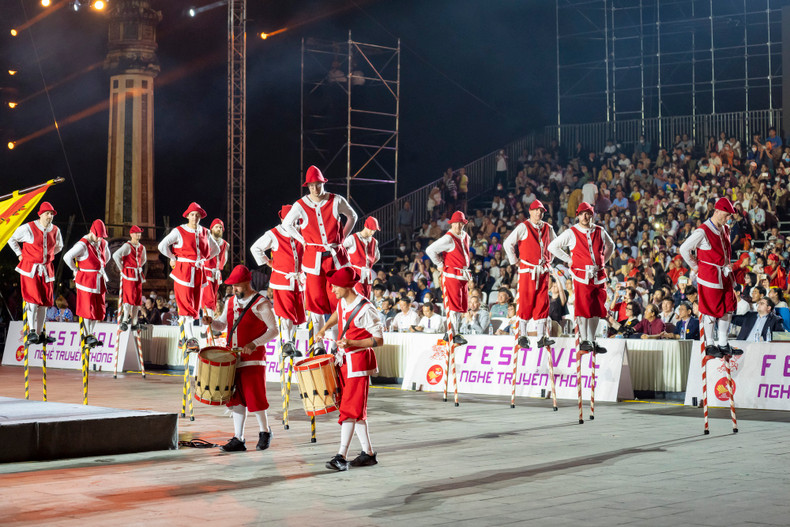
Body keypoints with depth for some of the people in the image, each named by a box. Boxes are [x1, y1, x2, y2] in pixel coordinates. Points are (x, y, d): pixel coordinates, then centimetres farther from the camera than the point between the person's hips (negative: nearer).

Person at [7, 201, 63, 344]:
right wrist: (20, 255, 3)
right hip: (30, 269, -5)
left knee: (44, 301, 5)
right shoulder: (28, 228, -9)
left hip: (46, 270, 5)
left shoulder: (55, 230, 5)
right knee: (33, 299, -18)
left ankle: (40, 334, 13)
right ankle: (31, 331, -15)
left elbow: (58, 246, 25)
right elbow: (12, 240, 6)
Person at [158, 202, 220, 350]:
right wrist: (173, 258, -1)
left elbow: (215, 249, 25)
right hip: (183, 270, -5)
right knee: (186, 304, -13)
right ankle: (190, 338, -19)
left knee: (195, 305, 5)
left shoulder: (205, 232, 10)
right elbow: (162, 246, -12)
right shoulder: (179, 231, -4)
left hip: (198, 271, 5)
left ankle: (184, 336, 15)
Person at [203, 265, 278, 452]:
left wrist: (254, 344, -21)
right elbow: (221, 325, 20)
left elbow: (273, 330, -8)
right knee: (237, 399, 7)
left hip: (253, 359, -6)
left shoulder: (260, 303, -8)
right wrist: (211, 322, -2)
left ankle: (265, 432, 16)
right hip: (233, 358, 6)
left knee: (254, 398, -5)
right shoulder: (231, 302, 13)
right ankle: (238, 439, 11)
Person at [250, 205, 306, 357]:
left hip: (298, 280, 5)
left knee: (297, 314, 6)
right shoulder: (273, 235, -2)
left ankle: (291, 343, 17)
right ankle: (287, 344, -11)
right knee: (286, 312, -13)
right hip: (281, 279, -5)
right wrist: (267, 262, 1)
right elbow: (255, 248, 2)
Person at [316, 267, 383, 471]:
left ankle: (341, 457, -13)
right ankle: (368, 453, 19)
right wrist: (325, 328, 16)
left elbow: (378, 340, -18)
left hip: (359, 362, -8)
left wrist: (351, 344, -26)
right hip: (344, 361, 8)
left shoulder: (365, 309, -20)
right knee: (357, 410, 12)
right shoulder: (342, 302, 4)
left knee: (350, 409, -11)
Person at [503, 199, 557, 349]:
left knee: (542, 303, 1)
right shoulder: (524, 227, -4)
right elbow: (508, 243, -8)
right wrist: (515, 261, -5)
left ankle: (542, 337, 1)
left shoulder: (547, 228, 12)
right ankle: (522, 336, 6)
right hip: (527, 271, -5)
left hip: (543, 271, 5)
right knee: (526, 303, -3)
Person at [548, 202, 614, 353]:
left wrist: (603, 261, 15)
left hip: (599, 275, 4)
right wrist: (569, 260, 0)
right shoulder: (571, 233, 0)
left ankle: (592, 341, 13)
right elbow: (552, 246, 3)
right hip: (582, 276, -4)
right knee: (583, 307, -10)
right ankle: (584, 341, -4)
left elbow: (610, 246, 29)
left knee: (597, 309, 4)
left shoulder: (599, 231, 10)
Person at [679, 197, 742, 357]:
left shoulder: (725, 229, 11)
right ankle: (710, 345, 10)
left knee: (728, 309, 10)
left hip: (725, 275, 8)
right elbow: (684, 249, -14)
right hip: (709, 277, -8)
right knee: (710, 311, -1)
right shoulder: (703, 231, -15)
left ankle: (723, 344, 20)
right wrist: (695, 266, -6)